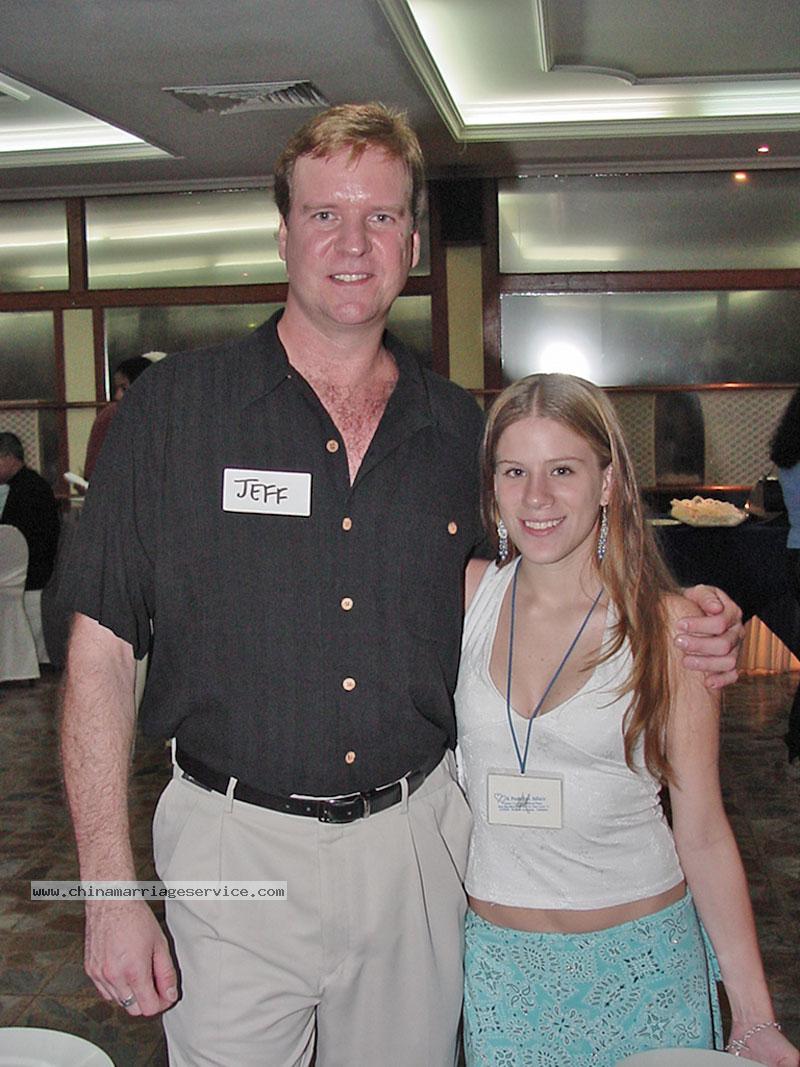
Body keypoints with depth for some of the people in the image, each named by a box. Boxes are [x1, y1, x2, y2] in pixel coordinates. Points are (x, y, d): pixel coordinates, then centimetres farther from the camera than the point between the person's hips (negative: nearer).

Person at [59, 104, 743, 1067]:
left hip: (417, 843, 3)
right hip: (234, 845, -2)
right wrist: (111, 891, -12)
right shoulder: (176, 407, -7)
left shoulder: (459, 429, 2)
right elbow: (101, 650, -7)